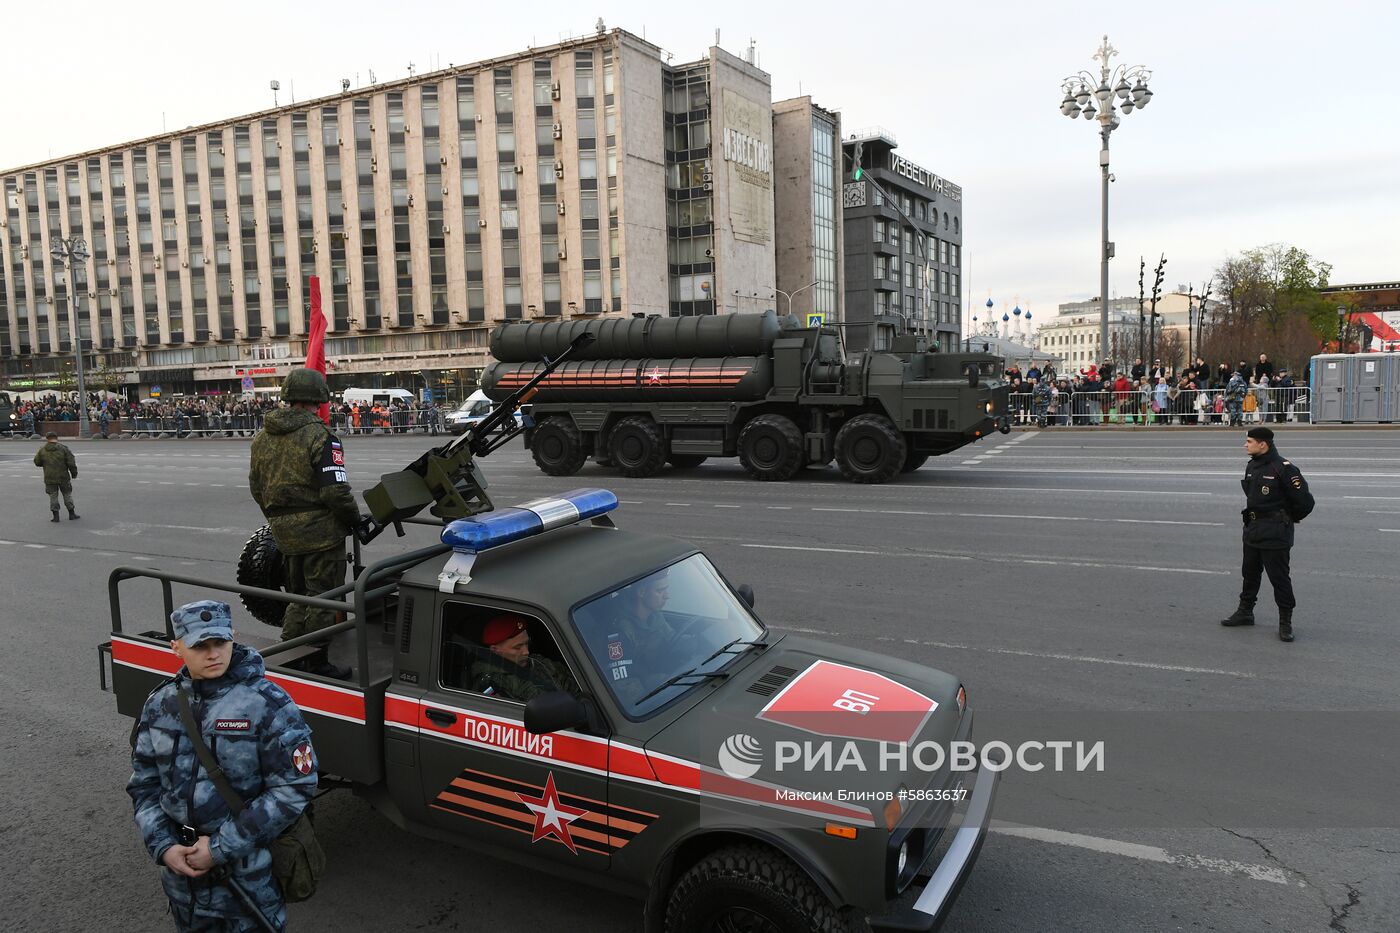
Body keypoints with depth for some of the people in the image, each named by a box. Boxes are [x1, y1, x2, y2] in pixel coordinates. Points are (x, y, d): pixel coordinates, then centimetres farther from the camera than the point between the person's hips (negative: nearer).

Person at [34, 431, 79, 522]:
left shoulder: (42, 450, -2)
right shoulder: (63, 448, -8)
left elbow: (37, 462, 6)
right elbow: (71, 463, -9)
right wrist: (74, 473, 3)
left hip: (49, 478, 1)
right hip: (63, 477, -1)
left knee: (53, 496, 8)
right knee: (67, 495, 10)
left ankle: (56, 516, 7)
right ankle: (72, 514, 13)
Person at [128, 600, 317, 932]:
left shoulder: (269, 705, -17)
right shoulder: (160, 704, -1)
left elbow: (294, 788, -18)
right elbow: (144, 783, 7)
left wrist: (222, 847, -18)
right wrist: (163, 846, -6)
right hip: (181, 870, 5)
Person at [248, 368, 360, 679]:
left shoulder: (262, 437, 8)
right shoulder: (320, 437, -16)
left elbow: (255, 486, 15)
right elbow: (335, 492, -20)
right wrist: (357, 521, -6)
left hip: (284, 531, 7)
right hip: (320, 528, -7)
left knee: (298, 594, 23)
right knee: (322, 596, 5)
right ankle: (315, 662, 12)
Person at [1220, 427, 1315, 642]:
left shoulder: (1283, 469, -18)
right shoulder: (1251, 466, 7)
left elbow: (1304, 501, -15)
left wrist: (1290, 518, -1)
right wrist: (1251, 515, 14)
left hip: (1275, 533, -8)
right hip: (1252, 529, 8)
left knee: (1279, 577, 0)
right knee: (1250, 573, 17)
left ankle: (1285, 622, 10)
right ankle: (1245, 612, 30)